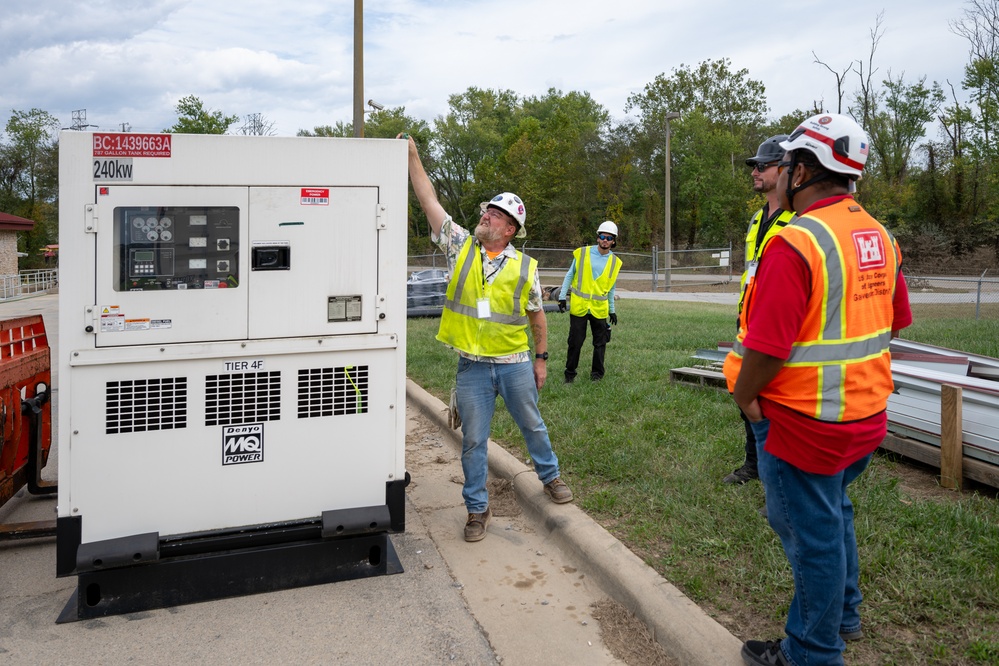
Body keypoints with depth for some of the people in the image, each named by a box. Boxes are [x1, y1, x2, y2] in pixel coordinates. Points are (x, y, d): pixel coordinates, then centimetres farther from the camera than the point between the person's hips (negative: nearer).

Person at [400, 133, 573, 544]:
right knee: (473, 440, 6)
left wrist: (541, 359, 7)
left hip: (516, 363, 0)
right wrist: (412, 156, -5)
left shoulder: (525, 267, -2)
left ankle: (550, 476, 42)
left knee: (532, 425, 17)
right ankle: (477, 509, 20)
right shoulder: (460, 246, 0)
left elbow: (537, 314, 7)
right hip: (472, 366, 1)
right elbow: (429, 201, -2)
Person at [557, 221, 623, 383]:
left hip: (600, 308, 2)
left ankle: (597, 374, 21)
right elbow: (570, 275, 5)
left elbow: (611, 287, 15)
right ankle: (570, 374, 15)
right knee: (575, 342, 1)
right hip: (579, 306, -2)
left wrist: (612, 310, 15)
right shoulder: (582, 253, -1)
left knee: (600, 343, 7)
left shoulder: (614, 261, 6)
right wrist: (562, 296, -1)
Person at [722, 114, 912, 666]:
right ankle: (843, 616, 46)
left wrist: (742, 396, -9)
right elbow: (894, 322, 15)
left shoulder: (796, 243, -23)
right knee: (833, 512, 26)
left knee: (810, 530, 8)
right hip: (866, 414, 9)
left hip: (804, 421, -9)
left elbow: (767, 347, -26)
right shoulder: (878, 236, 5)